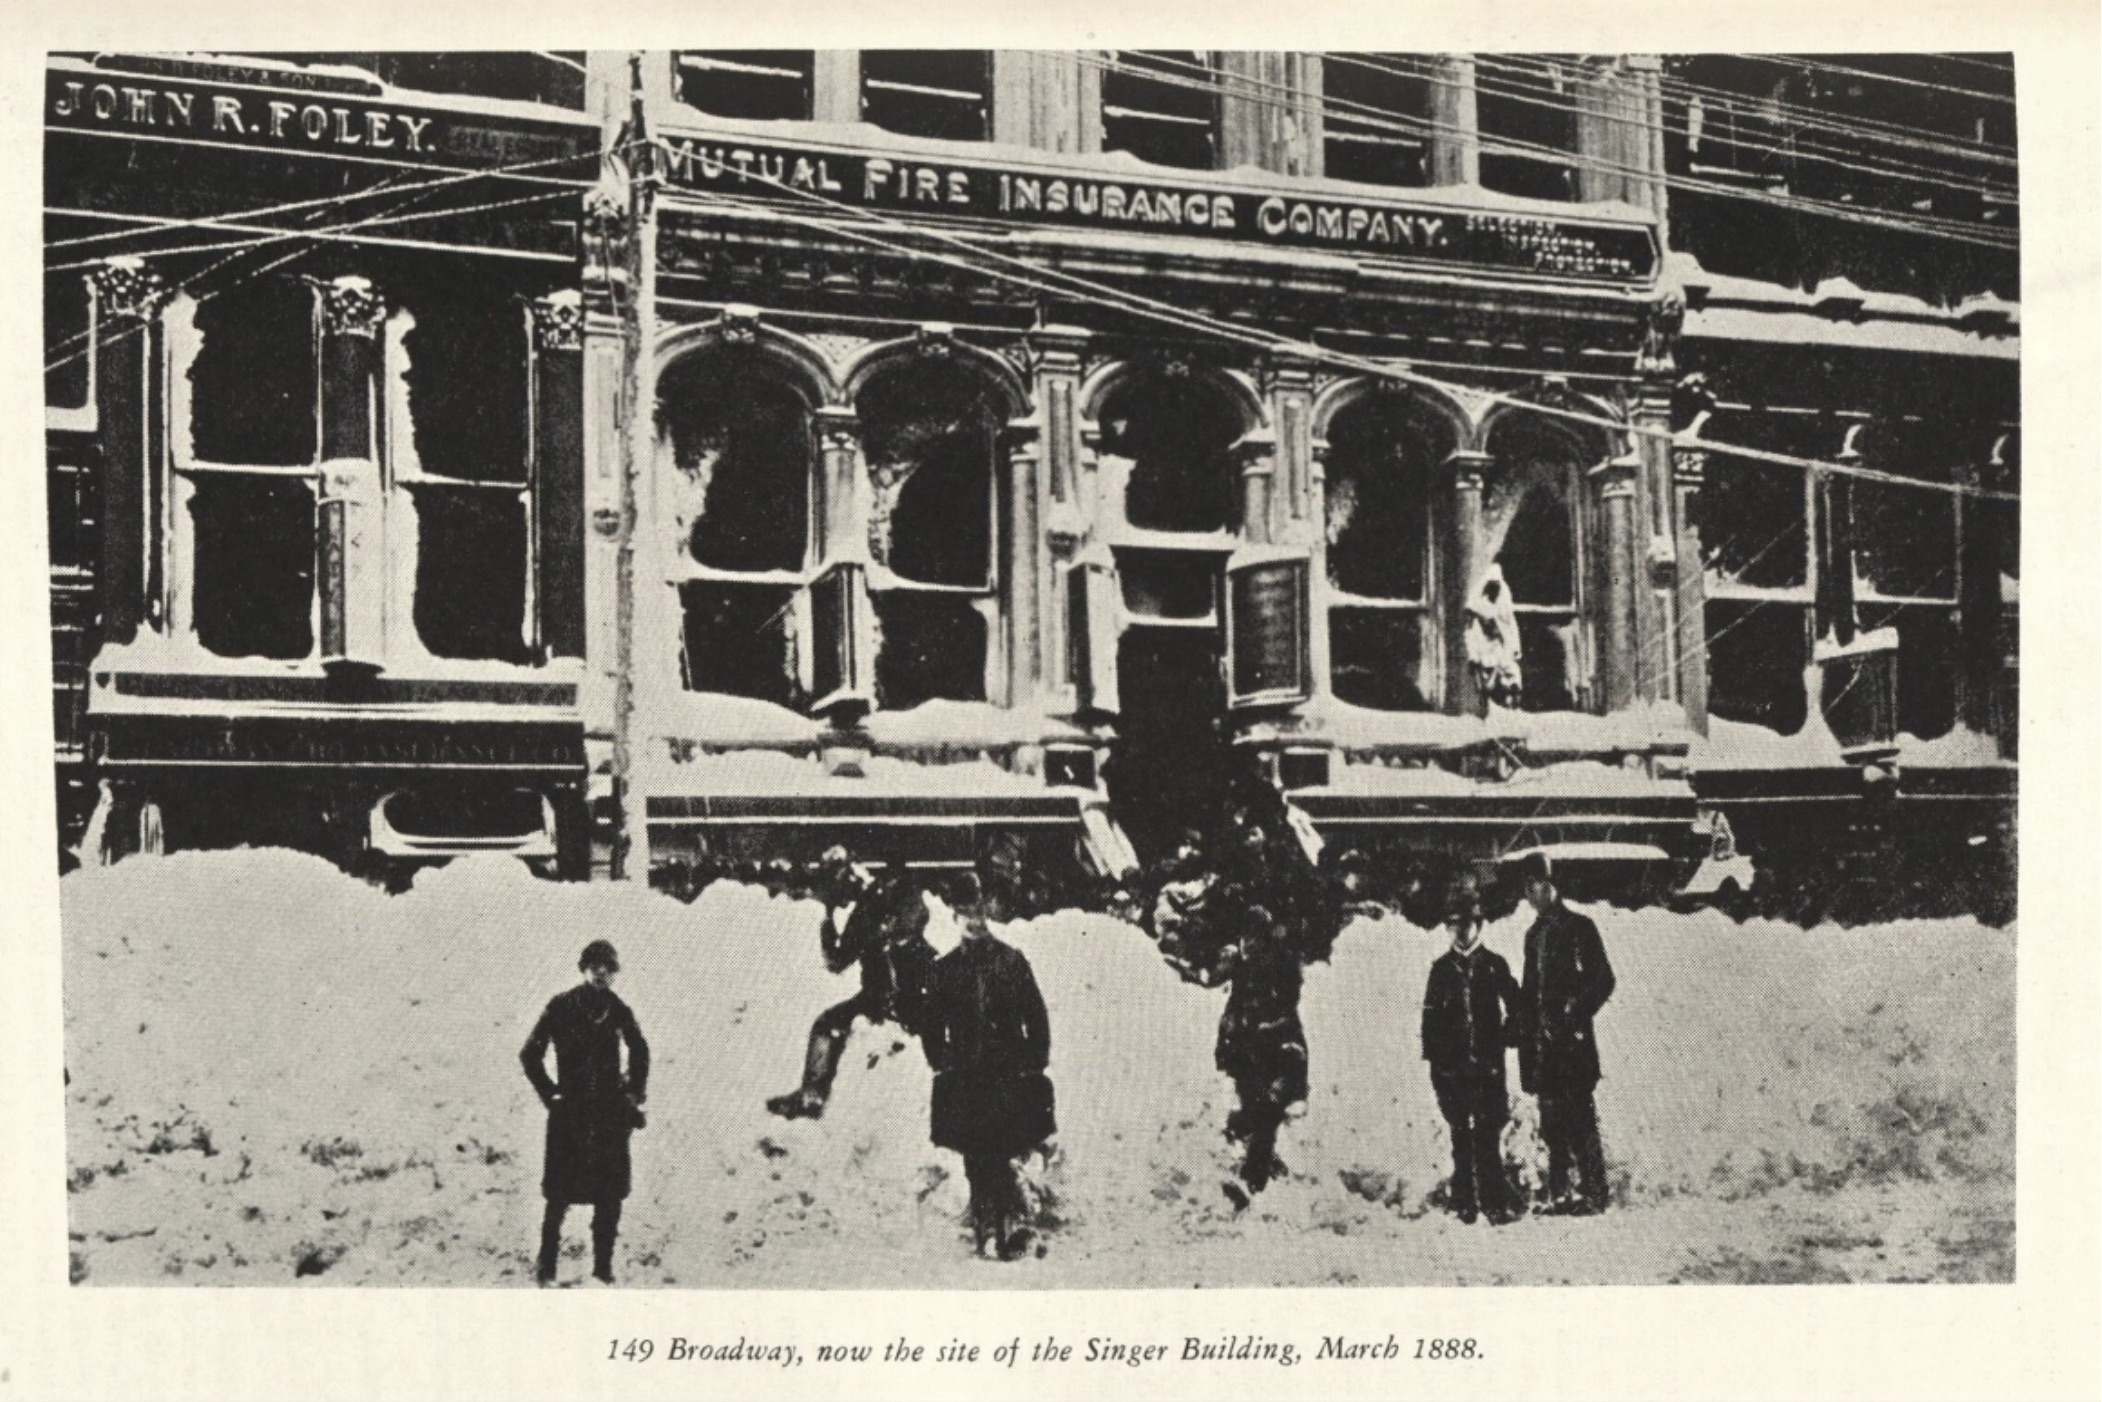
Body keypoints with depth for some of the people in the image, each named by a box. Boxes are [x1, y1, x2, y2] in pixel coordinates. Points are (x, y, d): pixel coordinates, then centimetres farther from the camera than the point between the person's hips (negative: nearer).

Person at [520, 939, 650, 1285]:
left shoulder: (618, 1010, 6)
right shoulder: (561, 1006, -3)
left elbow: (640, 1051, 22)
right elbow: (531, 1054, 1)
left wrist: (635, 1093, 13)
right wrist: (550, 1094, -3)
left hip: (612, 1113, 3)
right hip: (570, 1112, -3)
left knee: (610, 1195, 4)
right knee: (560, 1194, -1)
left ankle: (603, 1268, 13)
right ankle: (546, 1269, 10)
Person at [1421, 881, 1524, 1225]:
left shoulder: (1494, 964, 5)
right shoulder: (1442, 968, 8)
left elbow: (1514, 1007, 11)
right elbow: (1430, 1016, 9)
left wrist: (1502, 1039, 1)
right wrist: (1434, 1060, 4)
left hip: (1487, 1064, -1)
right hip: (1453, 1065, 1)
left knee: (1489, 1134, -7)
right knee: (1461, 1136, 5)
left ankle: (1495, 1203, -5)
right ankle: (1465, 1204, 8)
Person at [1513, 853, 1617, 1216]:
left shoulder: (1578, 927, -3)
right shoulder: (1535, 934, 18)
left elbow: (1603, 980, -7)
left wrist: (1575, 1015, -11)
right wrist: (1522, 1021, 10)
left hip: (1571, 1040, -7)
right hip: (1542, 1043, 7)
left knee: (1578, 1117, -7)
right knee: (1552, 1122, 8)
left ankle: (1594, 1194, -3)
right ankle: (1559, 1195, 12)